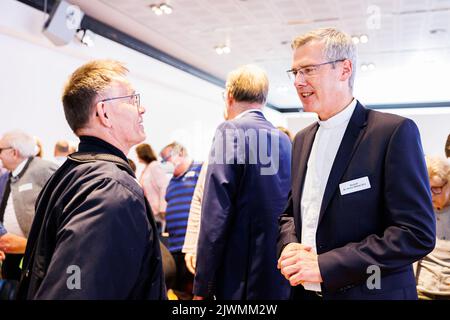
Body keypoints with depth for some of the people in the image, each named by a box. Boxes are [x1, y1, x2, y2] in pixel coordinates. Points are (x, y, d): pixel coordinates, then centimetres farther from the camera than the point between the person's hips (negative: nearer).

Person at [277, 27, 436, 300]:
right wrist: (290, 246, -8)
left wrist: (325, 266, -22)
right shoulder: (303, 139, 7)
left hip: (370, 292, -6)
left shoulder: (395, 131, -13)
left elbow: (418, 233, -19)